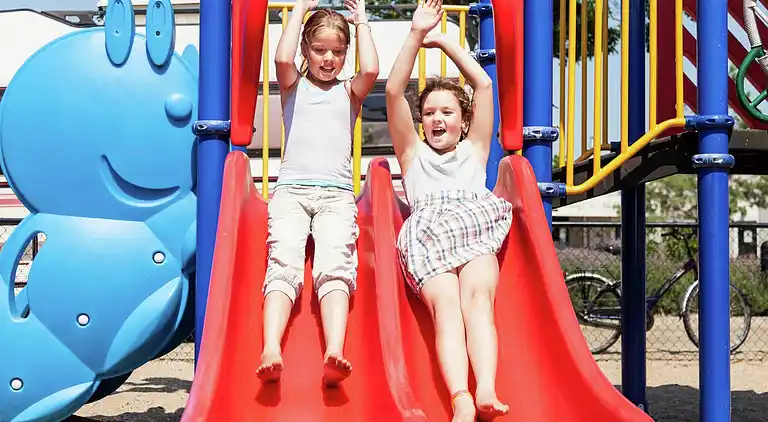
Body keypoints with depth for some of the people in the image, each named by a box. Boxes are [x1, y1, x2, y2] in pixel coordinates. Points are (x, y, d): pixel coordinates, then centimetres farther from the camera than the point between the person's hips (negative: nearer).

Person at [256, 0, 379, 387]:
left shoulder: (349, 91, 20)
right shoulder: (294, 85, 18)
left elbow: (371, 70, -3)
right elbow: (282, 58, -6)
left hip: (337, 194, 0)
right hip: (291, 190, 0)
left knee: (334, 267, -24)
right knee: (284, 265, -22)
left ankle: (334, 354, -44)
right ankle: (271, 352, -41)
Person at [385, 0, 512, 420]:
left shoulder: (474, 150, 34)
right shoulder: (413, 154, 32)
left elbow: (484, 84, 28)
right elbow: (394, 92, 20)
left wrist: (443, 41, 31)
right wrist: (417, 35, 15)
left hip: (476, 230, 1)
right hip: (427, 231, -1)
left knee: (478, 297, -29)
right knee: (445, 306, -29)